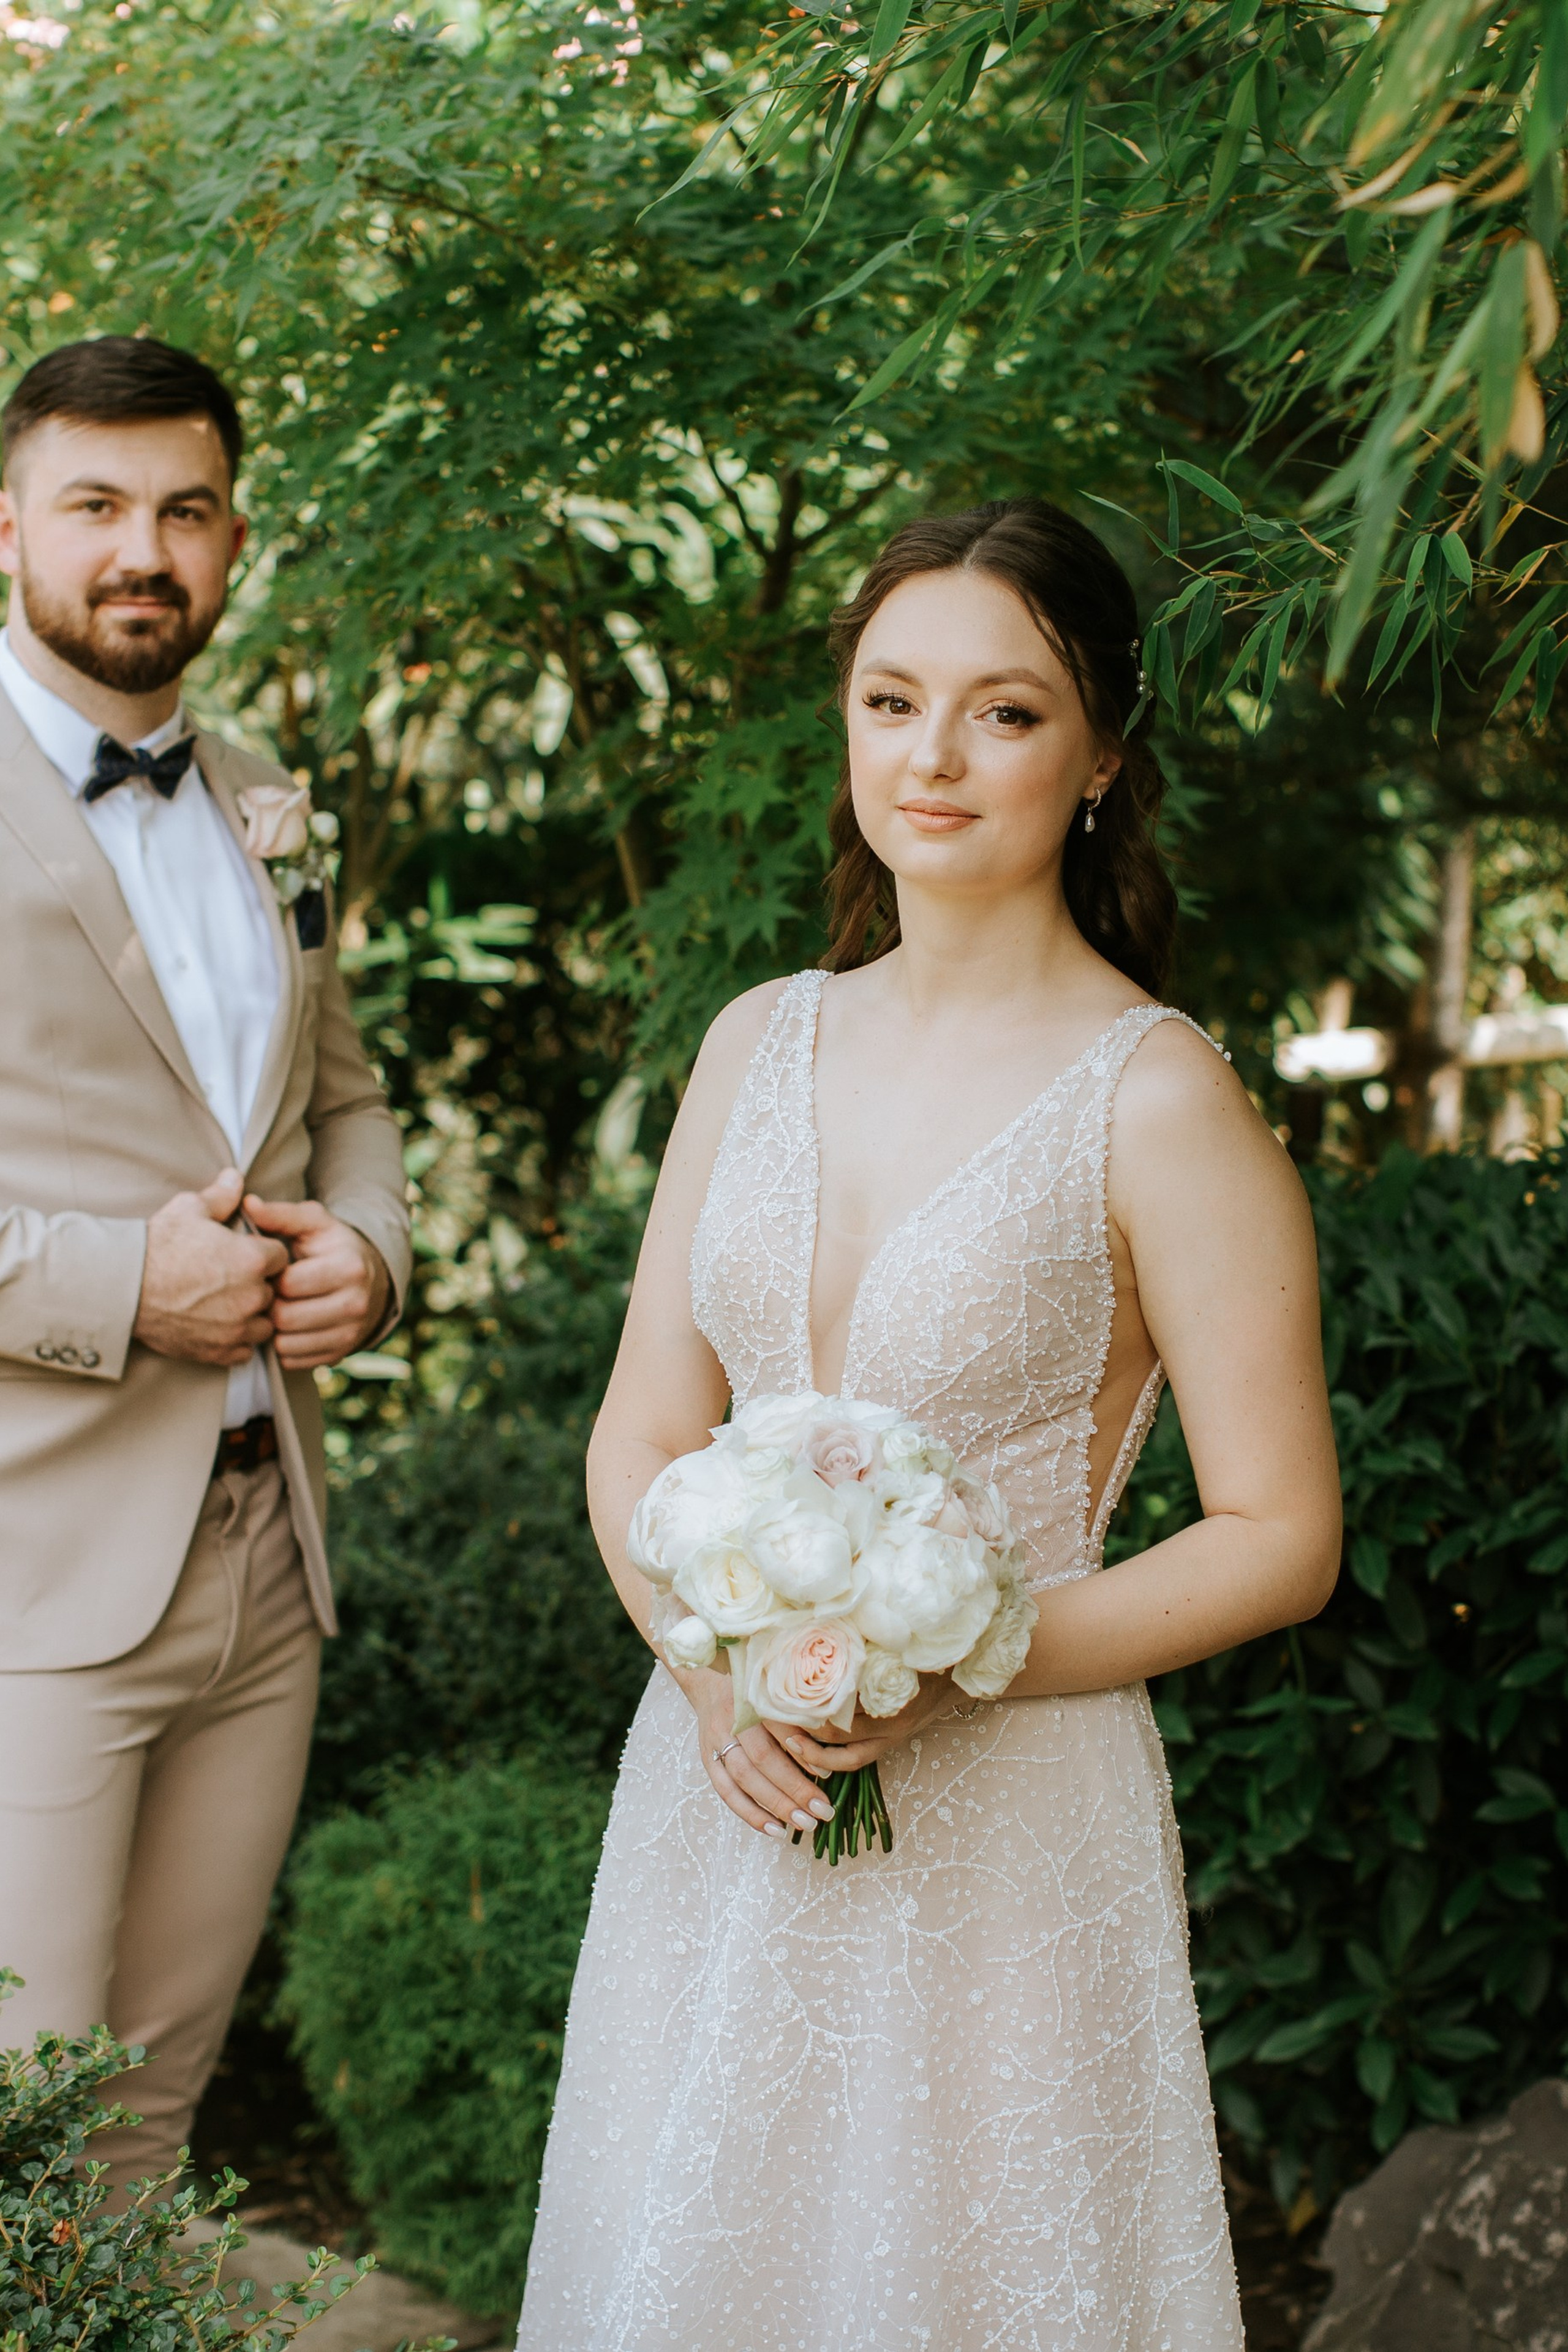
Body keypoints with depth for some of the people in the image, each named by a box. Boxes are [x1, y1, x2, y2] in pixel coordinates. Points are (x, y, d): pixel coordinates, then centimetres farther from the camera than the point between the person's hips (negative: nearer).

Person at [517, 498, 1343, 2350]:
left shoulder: (1158, 1101, -12)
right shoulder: (762, 1044, 5)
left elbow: (1279, 1541, -10)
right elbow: (642, 1436, 8)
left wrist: (948, 1671, -19)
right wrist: (713, 1661, -11)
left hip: (1002, 1833, -5)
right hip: (714, 1798, 5)